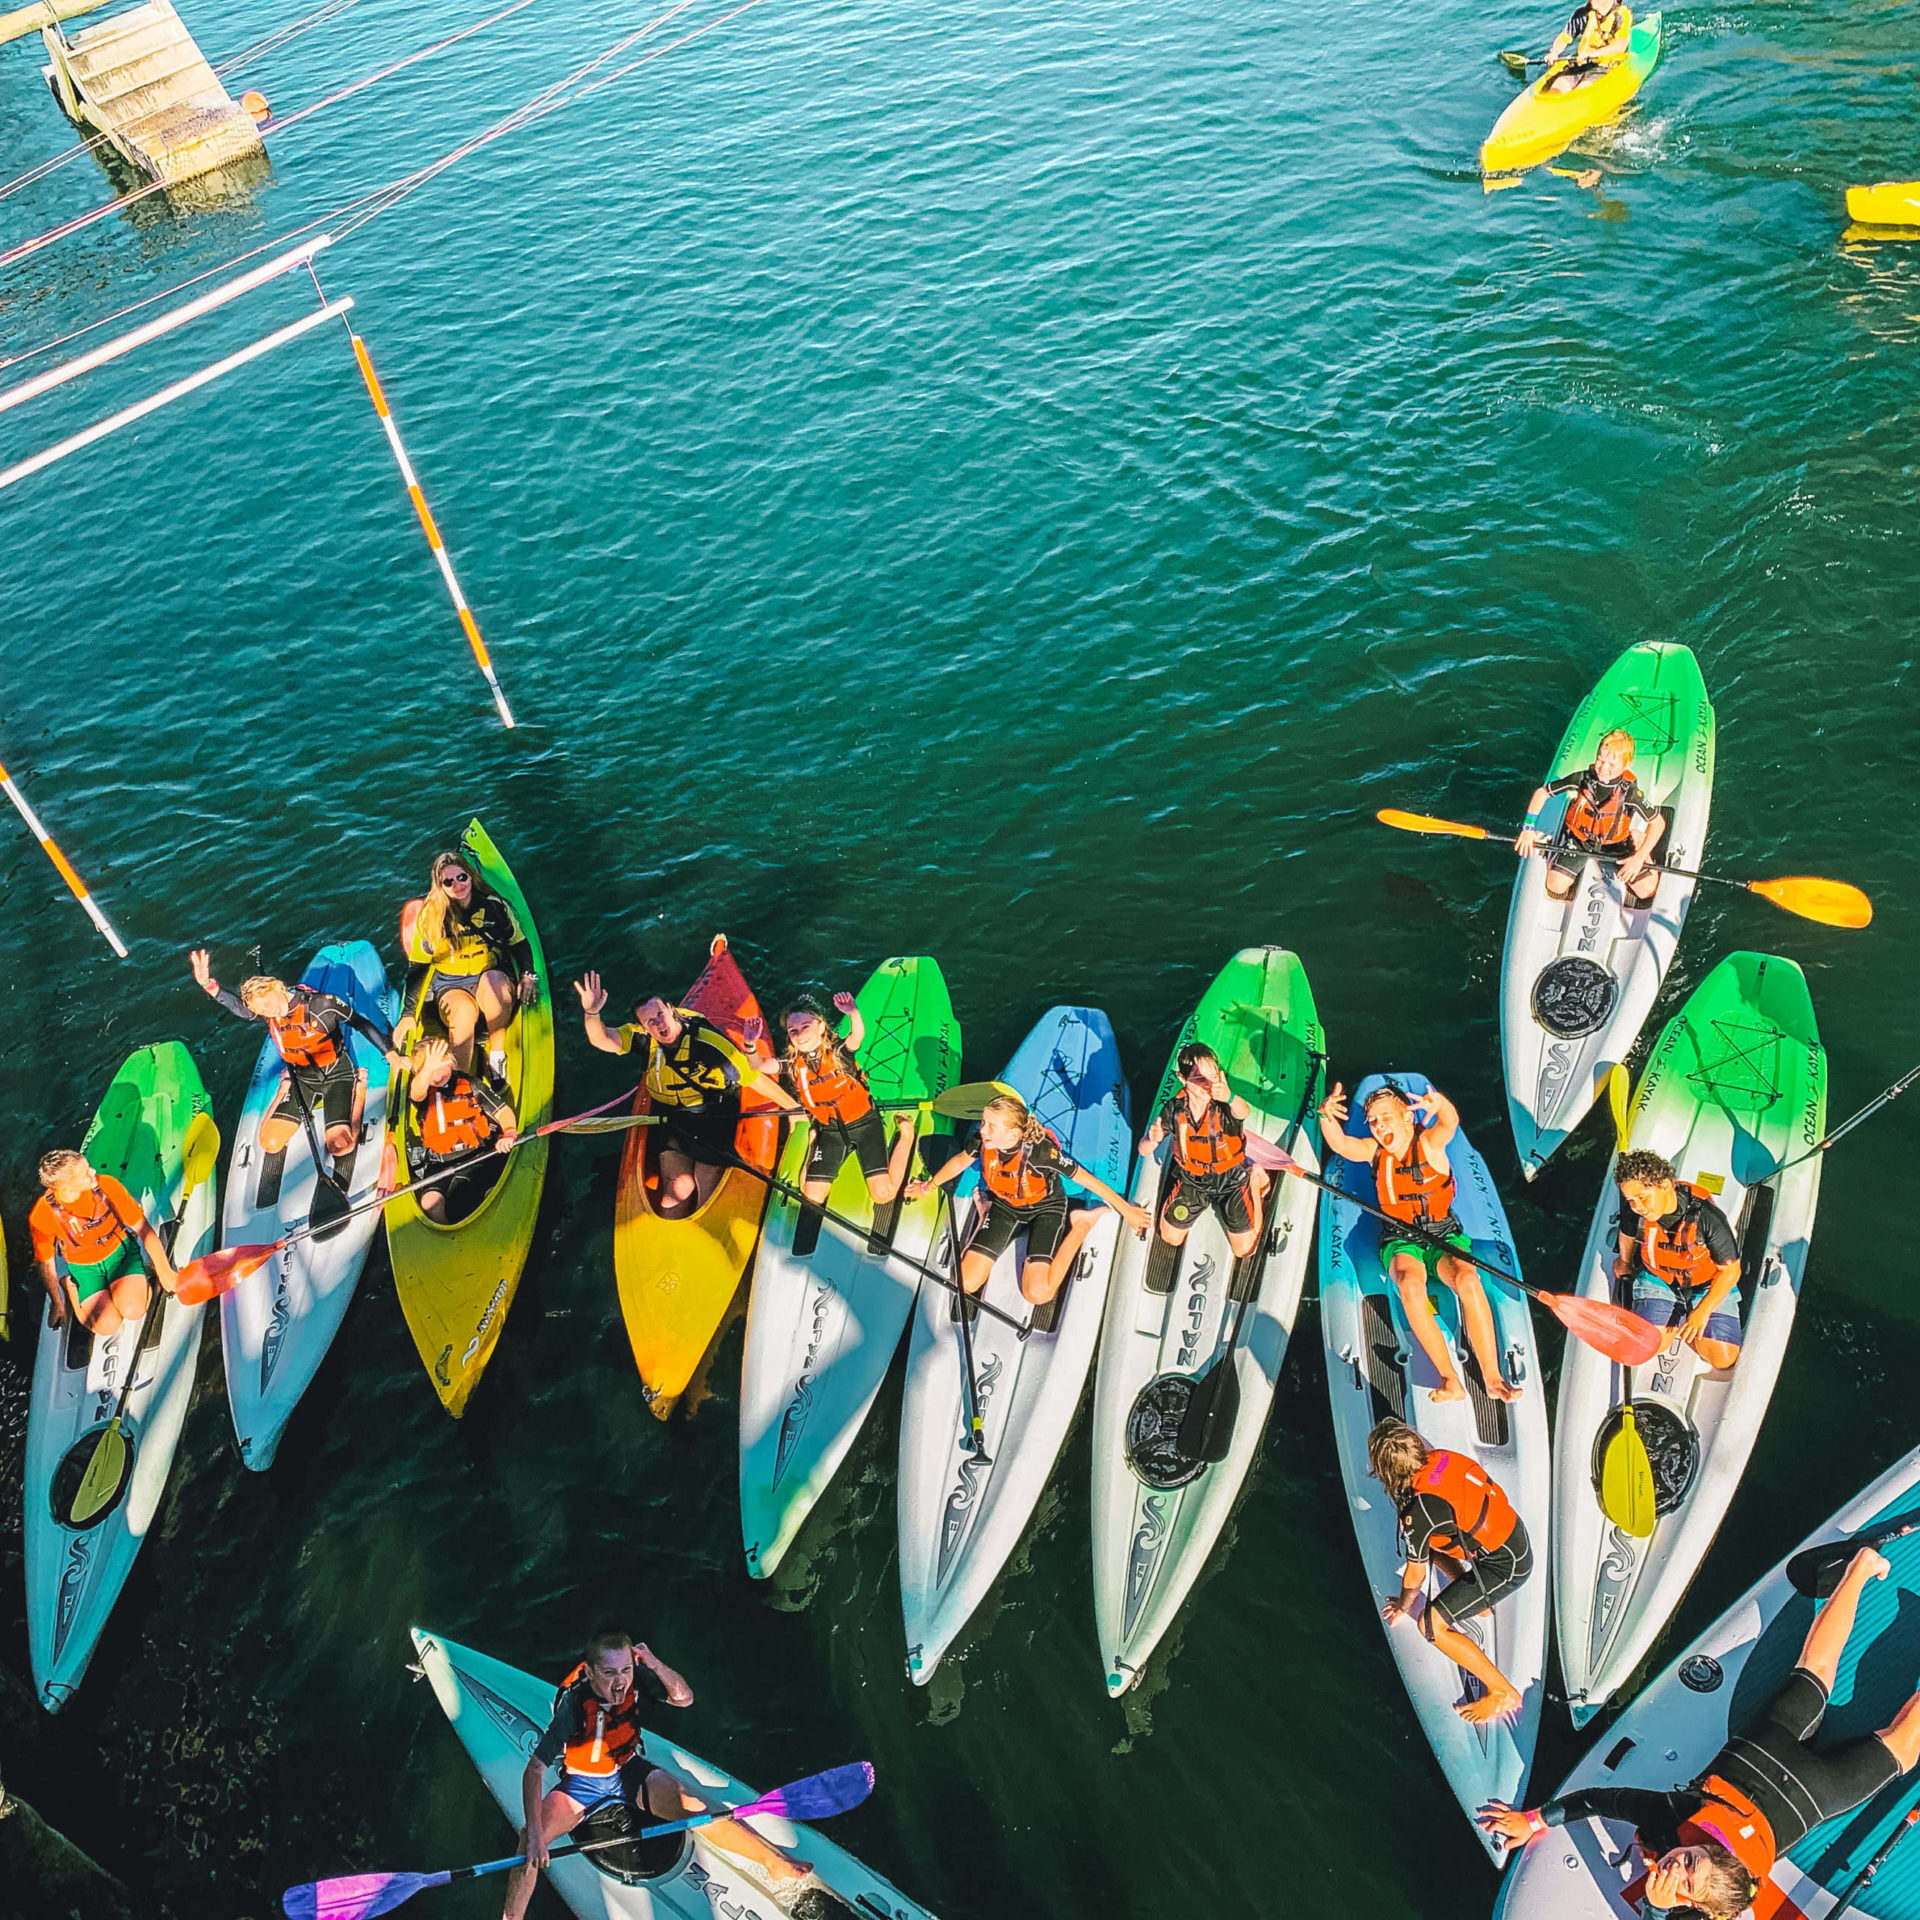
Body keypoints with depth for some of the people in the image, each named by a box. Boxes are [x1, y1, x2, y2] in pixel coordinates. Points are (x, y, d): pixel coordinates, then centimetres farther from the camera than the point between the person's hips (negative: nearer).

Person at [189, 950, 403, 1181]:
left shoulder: (321, 1004, -20)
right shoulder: (268, 1013, -8)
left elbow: (363, 1025, -12)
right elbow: (237, 1007, -26)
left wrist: (391, 1055, -17)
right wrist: (209, 985, -45)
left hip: (337, 1075, -4)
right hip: (302, 1080, 4)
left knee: (339, 1147, -18)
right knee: (270, 1144, -3)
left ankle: (358, 1089, 7)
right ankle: (286, 1085, 21)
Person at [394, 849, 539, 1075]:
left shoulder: (493, 906, 2)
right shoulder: (429, 917, 0)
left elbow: (520, 944, 12)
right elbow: (417, 968, 2)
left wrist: (527, 976, -8)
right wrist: (408, 1015, -7)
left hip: (497, 980, 1)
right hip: (451, 986, 0)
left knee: (491, 978, -37)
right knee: (464, 1012, -36)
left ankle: (498, 1055, -27)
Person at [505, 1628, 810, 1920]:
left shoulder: (634, 1679, -21)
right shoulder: (573, 1704, -31)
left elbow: (684, 1698, -13)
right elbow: (533, 1770, -30)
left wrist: (655, 1664, -31)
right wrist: (534, 1833, -39)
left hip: (630, 1772, 1)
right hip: (582, 1783, -1)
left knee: (694, 1807, -20)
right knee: (530, 1842, -27)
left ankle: (775, 1863, -13)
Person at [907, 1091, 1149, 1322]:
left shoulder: (1041, 1150, -36)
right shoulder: (983, 1140, -24)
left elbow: (1087, 1179, -26)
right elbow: (961, 1161, 1)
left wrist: (1127, 1211, -19)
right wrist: (928, 1186, 13)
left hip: (1045, 1208, -4)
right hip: (1004, 1206, 4)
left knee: (1036, 1294, -21)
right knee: (965, 1283, -7)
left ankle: (1080, 1225, 2)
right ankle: (986, 1213, 20)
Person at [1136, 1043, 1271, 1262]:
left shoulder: (1224, 1104, -27)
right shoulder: (1174, 1108, -19)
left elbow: (1244, 1113, -53)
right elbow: (1144, 1151, -17)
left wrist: (1230, 1097, -77)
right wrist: (1152, 1139, -42)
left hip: (1231, 1180, -2)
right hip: (1192, 1181, 2)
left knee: (1244, 1249, 3)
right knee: (1171, 1238, 9)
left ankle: (1254, 1181, 24)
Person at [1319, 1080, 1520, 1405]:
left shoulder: (1428, 1143, -7)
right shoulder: (1375, 1151, 2)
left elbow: (1450, 1123, -29)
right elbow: (1339, 1143, -15)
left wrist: (1438, 1102, -53)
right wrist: (1326, 1116, -37)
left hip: (1443, 1235, -1)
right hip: (1401, 1241, 1)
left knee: (1467, 1279, -32)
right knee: (1410, 1284, -32)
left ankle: (1493, 1377, -27)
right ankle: (1449, 1379, -32)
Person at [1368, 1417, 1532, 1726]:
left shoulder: (1418, 1510, -27)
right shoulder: (1439, 1458, -7)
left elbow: (1415, 1575, -10)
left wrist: (1403, 1606, 12)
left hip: (1504, 1567, -9)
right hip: (1514, 1534, 9)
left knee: (1431, 1624, -10)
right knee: (1430, 1540, 24)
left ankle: (1503, 1693, 0)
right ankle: (1478, 1602, 39)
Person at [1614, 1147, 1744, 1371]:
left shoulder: (1708, 1216, -32)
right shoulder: (1632, 1209, -23)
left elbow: (1731, 1270, -20)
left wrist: (1702, 1312, -24)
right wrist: (1625, 1262, 21)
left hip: (1709, 1286, -2)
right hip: (1657, 1279, 2)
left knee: (1723, 1359, -11)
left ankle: (1686, 1319, 18)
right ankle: (1675, 1317, 17)